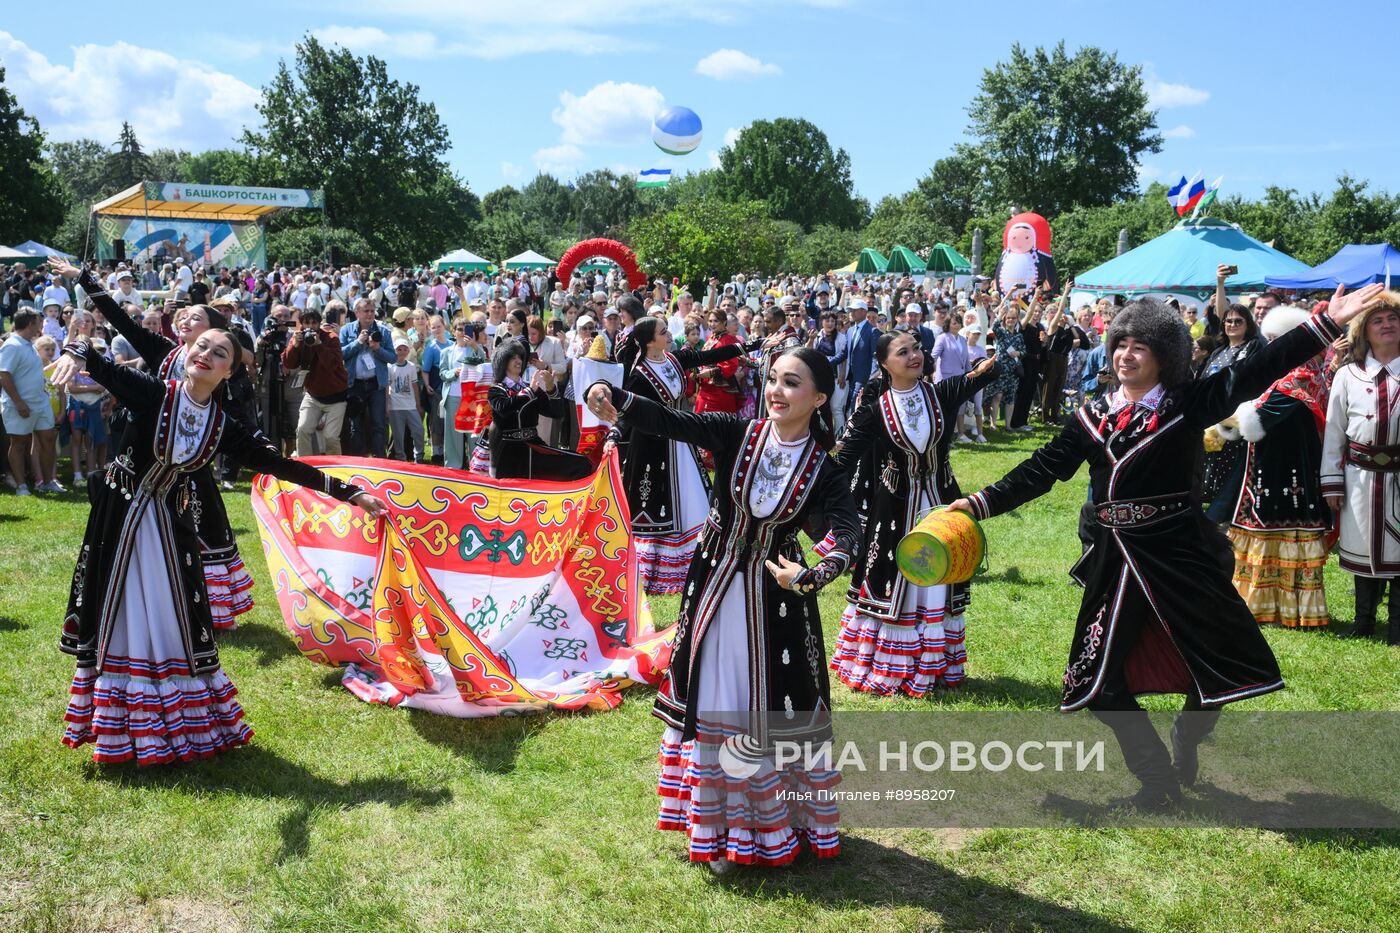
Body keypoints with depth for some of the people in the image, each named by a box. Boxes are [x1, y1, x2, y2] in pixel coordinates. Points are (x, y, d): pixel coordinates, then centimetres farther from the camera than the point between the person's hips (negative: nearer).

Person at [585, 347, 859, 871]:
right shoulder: (735, 434, -8)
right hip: (715, 588, 1)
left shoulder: (822, 469, -10)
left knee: (776, 708, 7)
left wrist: (811, 575, -45)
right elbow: (669, 422, -20)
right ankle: (721, 824, 28)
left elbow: (846, 531, -25)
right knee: (712, 703, 11)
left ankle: (778, 821, 29)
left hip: (775, 597, -1)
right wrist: (616, 401, -39)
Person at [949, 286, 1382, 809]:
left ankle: (1186, 741, 38)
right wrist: (980, 504, -1)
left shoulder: (1187, 404, -4)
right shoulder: (1093, 417, 6)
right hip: (1115, 563, 3)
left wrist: (1327, 324, -21)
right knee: (1102, 682, 4)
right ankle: (1158, 779, 22)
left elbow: (1256, 371, -13)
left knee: (1220, 665, 5)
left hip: (1179, 555, -3)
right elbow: (1041, 471, 6)